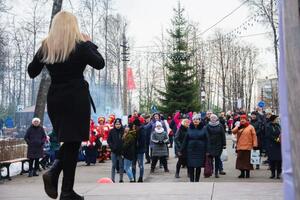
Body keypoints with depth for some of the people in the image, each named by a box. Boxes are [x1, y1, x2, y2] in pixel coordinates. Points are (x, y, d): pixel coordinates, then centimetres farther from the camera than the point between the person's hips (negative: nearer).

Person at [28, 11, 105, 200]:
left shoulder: (46, 46, 4)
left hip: (55, 99, 5)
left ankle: (53, 172, -3)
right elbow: (100, 63, 2)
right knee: (73, 142, 1)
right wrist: (89, 43, 10)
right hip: (77, 99, -4)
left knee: (68, 140, 20)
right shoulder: (80, 45, -7)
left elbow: (32, 72, 11)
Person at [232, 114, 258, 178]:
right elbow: (233, 132, -1)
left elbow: (254, 136, -3)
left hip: (248, 147, -4)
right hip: (240, 147, 4)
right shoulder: (238, 126, 13)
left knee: (247, 160, 0)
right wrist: (238, 127, -16)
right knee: (240, 159, 4)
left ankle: (247, 173, 10)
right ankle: (242, 173, 13)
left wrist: (255, 145, -9)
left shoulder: (250, 127, 0)